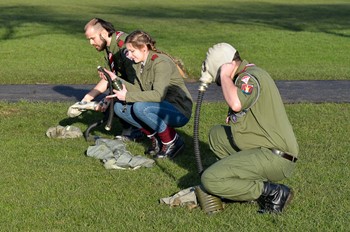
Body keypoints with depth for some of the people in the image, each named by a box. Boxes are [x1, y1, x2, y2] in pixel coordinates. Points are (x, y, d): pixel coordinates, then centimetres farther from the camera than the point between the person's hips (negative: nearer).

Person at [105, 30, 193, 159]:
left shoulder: (161, 62, -21)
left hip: (179, 112, -8)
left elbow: (158, 95, -31)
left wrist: (127, 96, -28)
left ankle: (172, 142, -11)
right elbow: (139, 90, -1)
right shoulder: (138, 64, 6)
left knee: (140, 107, -32)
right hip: (161, 107, 8)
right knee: (119, 107, -5)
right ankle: (156, 138, 4)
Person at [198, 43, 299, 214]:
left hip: (275, 158, -10)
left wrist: (225, 75, -19)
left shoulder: (250, 76, -14)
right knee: (217, 134, 19)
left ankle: (273, 193, -7)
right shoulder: (246, 76, 17)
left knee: (210, 180, -14)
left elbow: (236, 104, -35)